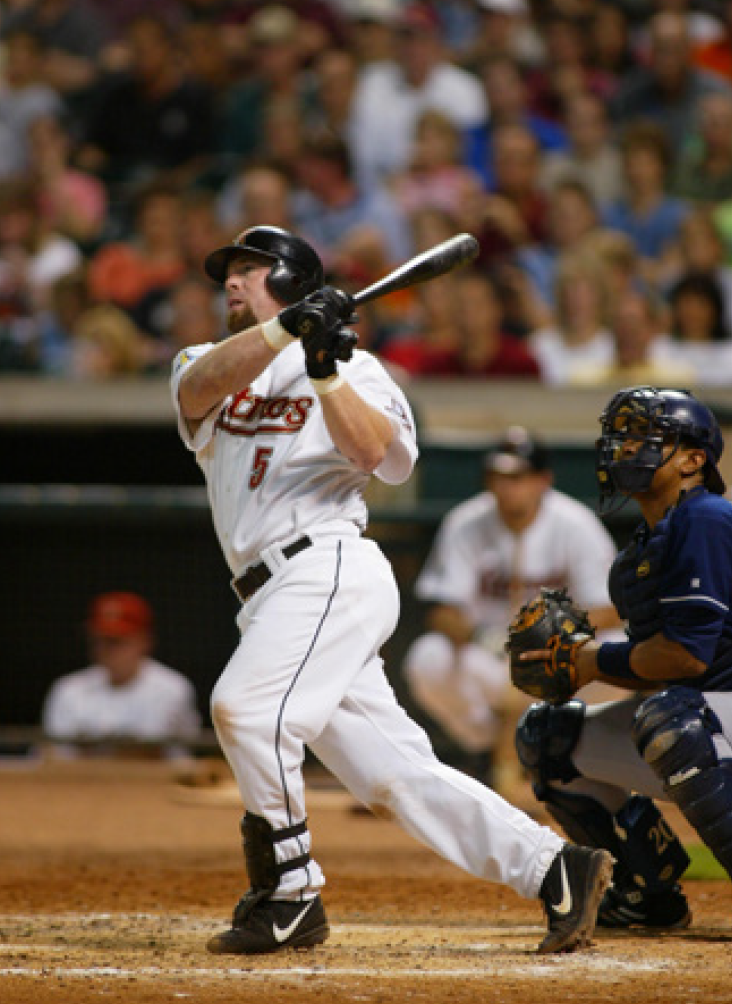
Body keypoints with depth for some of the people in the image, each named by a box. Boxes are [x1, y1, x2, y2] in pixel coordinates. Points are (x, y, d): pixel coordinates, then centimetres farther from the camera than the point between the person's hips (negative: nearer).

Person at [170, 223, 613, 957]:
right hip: (277, 595, 6)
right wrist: (283, 328, -20)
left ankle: (290, 896, -16)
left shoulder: (352, 367, 6)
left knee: (246, 704, -25)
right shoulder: (202, 365, 21)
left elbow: (383, 456, -11)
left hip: (330, 570, -6)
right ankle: (552, 869, 0)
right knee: (394, 771, -2)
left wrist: (326, 376, -22)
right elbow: (203, 385, -6)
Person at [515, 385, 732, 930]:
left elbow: (687, 655, -24)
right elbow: (658, 667, 13)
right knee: (547, 733, 16)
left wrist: (599, 661, -11)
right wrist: (575, 659, -2)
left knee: (664, 717, -40)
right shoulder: (642, 550, 13)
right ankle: (651, 894, 17)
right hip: (687, 712, 11)